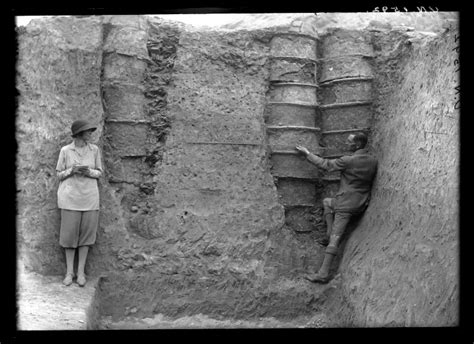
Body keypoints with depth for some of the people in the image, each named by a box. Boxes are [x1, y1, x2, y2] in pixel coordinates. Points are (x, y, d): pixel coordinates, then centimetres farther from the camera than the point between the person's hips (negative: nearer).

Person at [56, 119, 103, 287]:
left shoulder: (94, 149, 1)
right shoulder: (65, 150, -2)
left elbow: (99, 173, 7)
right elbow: (59, 174, 4)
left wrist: (88, 171, -14)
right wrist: (72, 170, -15)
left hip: (89, 197, 1)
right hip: (70, 196, -1)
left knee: (86, 233, 3)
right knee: (69, 233, 1)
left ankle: (81, 271, 14)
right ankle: (69, 271, 14)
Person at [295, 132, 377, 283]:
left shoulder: (349, 160, -18)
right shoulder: (373, 161, 1)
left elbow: (325, 164, -8)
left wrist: (307, 153, 3)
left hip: (346, 204, -7)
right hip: (363, 204, 7)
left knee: (335, 238, -2)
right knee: (327, 202, 26)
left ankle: (323, 274, -3)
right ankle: (330, 233, 15)